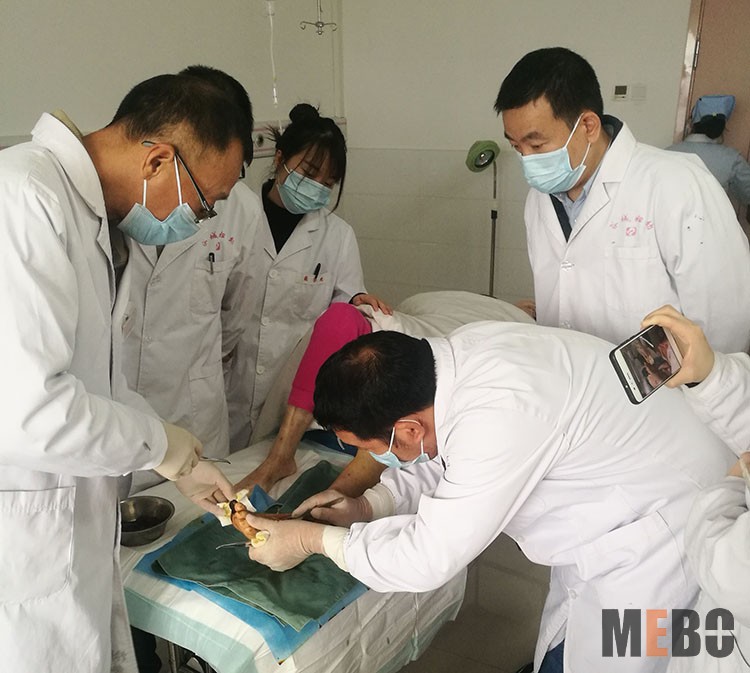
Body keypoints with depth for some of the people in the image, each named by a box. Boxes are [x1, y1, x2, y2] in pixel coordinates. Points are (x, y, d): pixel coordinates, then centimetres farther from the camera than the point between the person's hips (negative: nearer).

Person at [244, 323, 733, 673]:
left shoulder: (499, 416, -38)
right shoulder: (458, 355, -12)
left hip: (655, 544, -8)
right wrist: (366, 506, -4)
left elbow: (428, 556, -27)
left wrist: (312, 539, -15)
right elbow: (443, 458, 8)